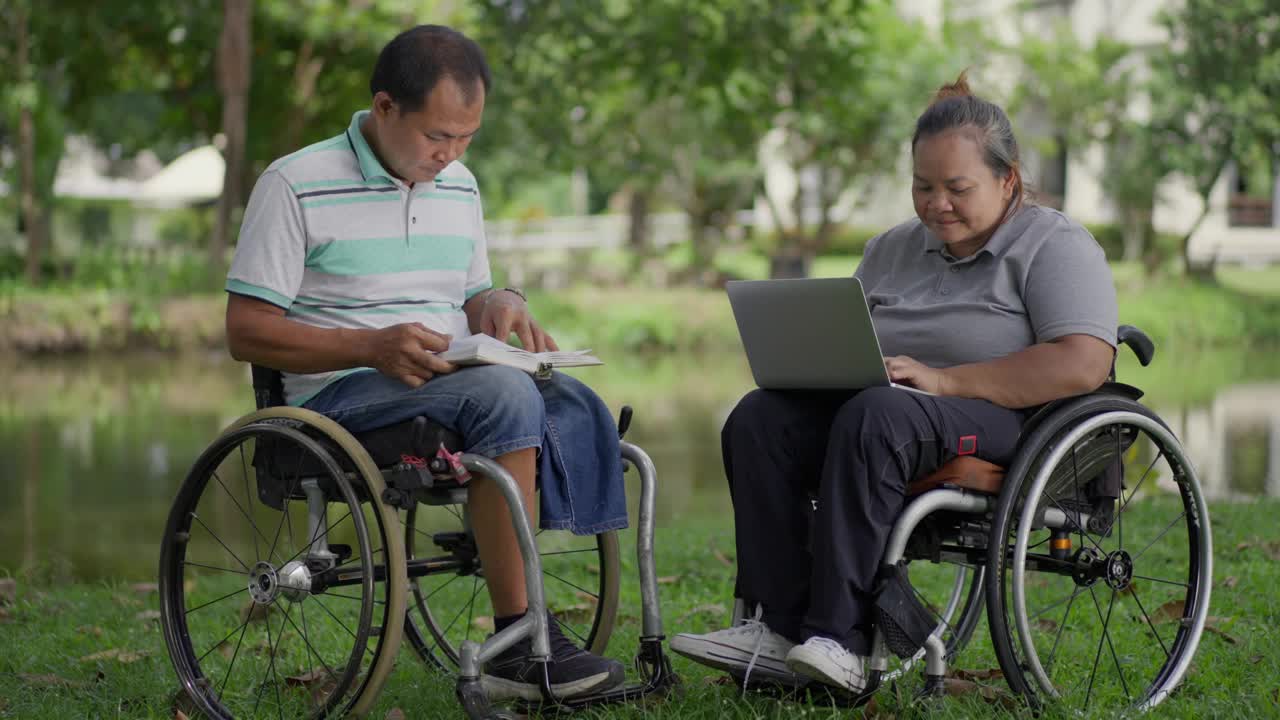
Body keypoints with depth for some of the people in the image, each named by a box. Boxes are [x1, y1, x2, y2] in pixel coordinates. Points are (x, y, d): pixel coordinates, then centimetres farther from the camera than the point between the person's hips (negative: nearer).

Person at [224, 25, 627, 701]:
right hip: (343, 394, -7)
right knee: (505, 395, -33)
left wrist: (502, 305, 1)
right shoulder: (296, 185, -5)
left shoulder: (459, 186, 16)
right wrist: (373, 347, -22)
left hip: (449, 382, 7)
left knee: (577, 406, -22)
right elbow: (246, 333, -9)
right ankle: (518, 642, -31)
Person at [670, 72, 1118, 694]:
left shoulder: (1054, 246, -2)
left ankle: (842, 641, -38)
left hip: (1008, 421, -7)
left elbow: (1083, 364, -18)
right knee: (760, 417, -19)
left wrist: (944, 380, -22)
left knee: (874, 417, -36)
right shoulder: (892, 248, 20)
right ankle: (779, 627, -26)